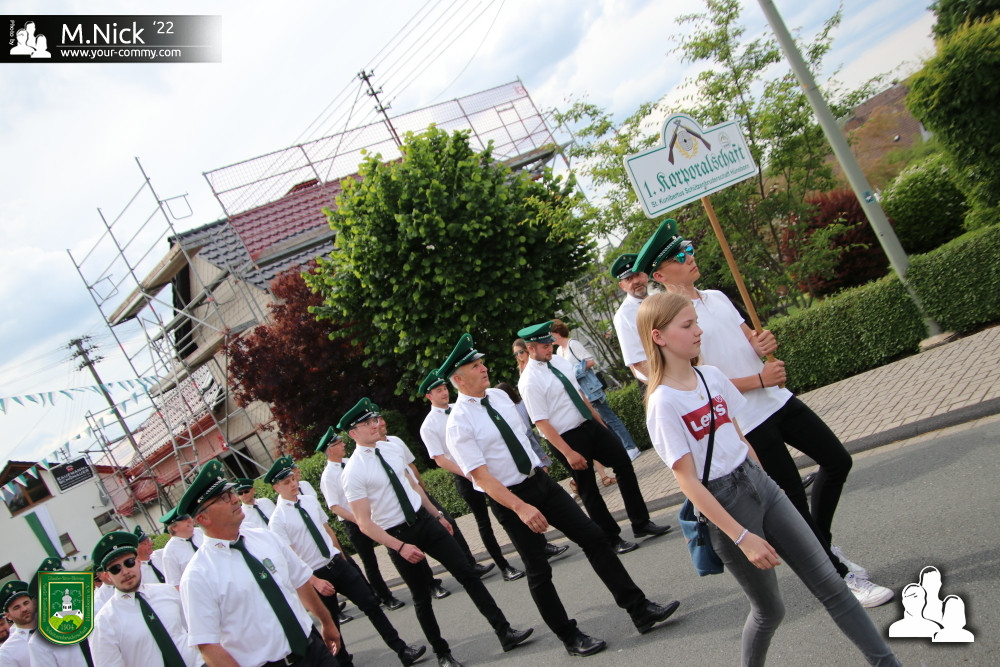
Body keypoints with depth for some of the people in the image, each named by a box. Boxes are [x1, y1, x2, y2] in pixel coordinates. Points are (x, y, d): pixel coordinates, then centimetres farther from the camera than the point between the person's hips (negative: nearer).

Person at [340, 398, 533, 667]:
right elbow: (365, 524, -16)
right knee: (421, 597, 9)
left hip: (425, 520, 5)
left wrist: (437, 514, 17)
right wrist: (401, 547, -22)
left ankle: (504, 632, 6)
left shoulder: (392, 447, 2)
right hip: (397, 535, -5)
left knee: (467, 573, 0)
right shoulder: (353, 471, -16)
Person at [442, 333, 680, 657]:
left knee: (594, 537, 1)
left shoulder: (499, 396, 4)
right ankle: (570, 637, 22)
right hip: (508, 497, -6)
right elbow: (481, 476, -21)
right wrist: (521, 508, -28)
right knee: (538, 571, 5)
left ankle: (639, 610, 8)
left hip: (541, 480, 6)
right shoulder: (459, 423, -16)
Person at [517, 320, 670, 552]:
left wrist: (599, 420, 17)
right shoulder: (529, 381, -18)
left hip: (590, 424, 8)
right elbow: (542, 423, -20)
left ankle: (641, 524, 21)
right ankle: (612, 538, 21)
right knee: (588, 490, 6)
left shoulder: (559, 361, 5)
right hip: (567, 437, -7)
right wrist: (568, 452, -23)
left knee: (624, 465, 8)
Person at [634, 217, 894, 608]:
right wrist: (758, 379, -18)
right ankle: (842, 575, 16)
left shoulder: (717, 297, 10)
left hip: (778, 399, 8)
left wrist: (762, 344, -5)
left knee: (837, 461, 13)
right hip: (748, 420, -8)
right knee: (794, 494, 0)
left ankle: (819, 541, 32)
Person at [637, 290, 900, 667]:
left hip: (759, 484, 6)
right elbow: (688, 482, -18)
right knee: (769, 609, 9)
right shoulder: (663, 403, -18)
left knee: (829, 583, 6)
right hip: (723, 504, -6)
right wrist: (742, 537, -19)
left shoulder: (711, 376, 3)